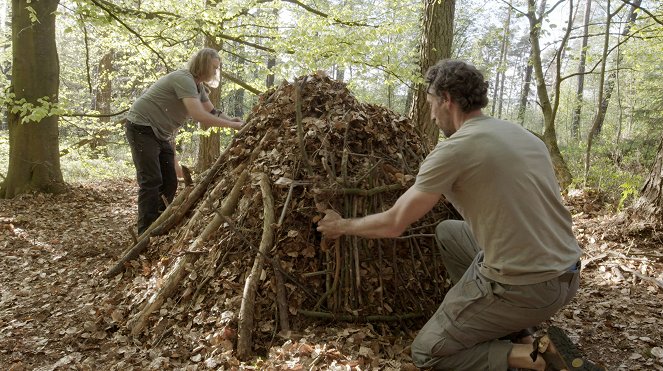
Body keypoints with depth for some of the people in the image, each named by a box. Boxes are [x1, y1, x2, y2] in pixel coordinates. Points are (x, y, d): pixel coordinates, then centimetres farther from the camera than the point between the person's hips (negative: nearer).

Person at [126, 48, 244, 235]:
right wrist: (231, 125, -28)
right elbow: (199, 115, -33)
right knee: (151, 181, -13)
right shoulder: (184, 79, -23)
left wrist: (232, 120, -7)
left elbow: (212, 112, 12)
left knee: (170, 182, 6)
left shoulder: (198, 86, 7)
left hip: (161, 133, 10)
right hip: (142, 128, -10)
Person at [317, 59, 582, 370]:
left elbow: (393, 224, -6)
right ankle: (510, 331, 19)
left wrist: (341, 225, 12)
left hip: (524, 288, -7)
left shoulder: (454, 149, -14)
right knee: (448, 232, 26)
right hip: (567, 276, 8)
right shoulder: (524, 135, 9)